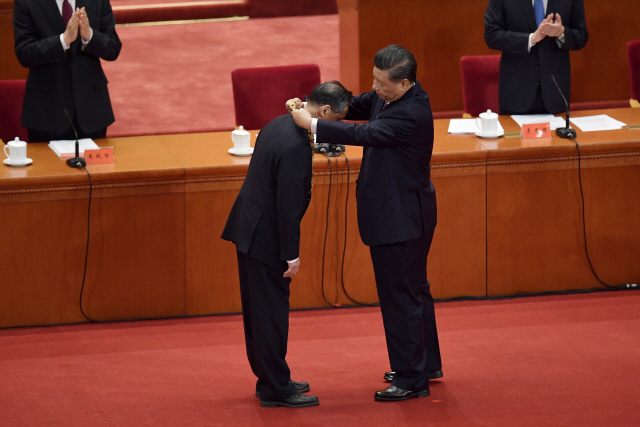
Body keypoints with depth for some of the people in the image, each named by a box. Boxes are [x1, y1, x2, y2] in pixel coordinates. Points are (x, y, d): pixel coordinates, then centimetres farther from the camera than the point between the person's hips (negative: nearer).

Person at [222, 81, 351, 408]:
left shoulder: (279, 124, 6)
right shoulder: (297, 147, -25)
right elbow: (288, 205, -24)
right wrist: (291, 255, -19)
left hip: (248, 230, 10)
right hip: (265, 238, -10)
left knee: (259, 310, 18)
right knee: (272, 311, -1)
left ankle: (270, 379, 30)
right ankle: (274, 390, 7)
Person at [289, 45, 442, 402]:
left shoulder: (412, 113, -28)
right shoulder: (388, 97, 2)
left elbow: (365, 134, -34)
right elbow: (353, 107, 10)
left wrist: (313, 124, -29)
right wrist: (308, 106, -5)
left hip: (402, 218, -10)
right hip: (404, 214, 10)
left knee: (400, 295, -2)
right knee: (414, 288, 21)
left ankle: (412, 379, 7)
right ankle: (427, 363, 35)